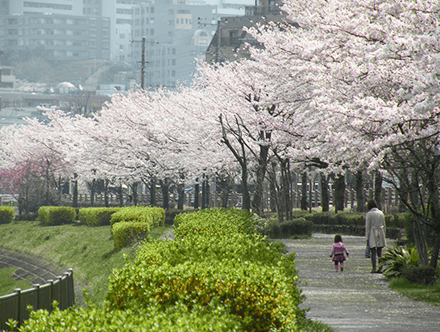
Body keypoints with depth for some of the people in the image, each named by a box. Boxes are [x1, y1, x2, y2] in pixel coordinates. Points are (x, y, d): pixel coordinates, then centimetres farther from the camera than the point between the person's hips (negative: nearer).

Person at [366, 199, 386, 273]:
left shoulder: (369, 214, -8)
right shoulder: (381, 213, 8)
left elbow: (367, 227, -8)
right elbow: (383, 225, 12)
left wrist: (367, 237, -4)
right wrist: (383, 235, 19)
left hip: (372, 234, -4)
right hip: (380, 233, 4)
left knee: (373, 253, -2)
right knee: (380, 252, 7)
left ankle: (374, 268, -5)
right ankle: (380, 268, 4)